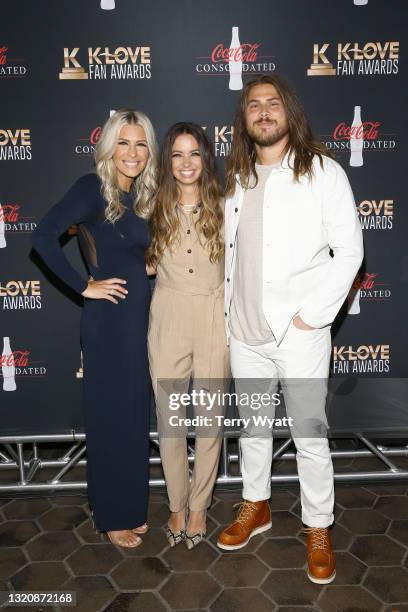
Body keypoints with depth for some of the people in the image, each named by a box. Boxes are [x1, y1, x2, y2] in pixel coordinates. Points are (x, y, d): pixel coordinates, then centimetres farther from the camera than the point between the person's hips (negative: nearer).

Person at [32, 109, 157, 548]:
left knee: (135, 416, 16)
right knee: (110, 416, 6)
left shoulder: (140, 197, 11)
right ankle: (113, 517, 27)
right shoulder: (93, 188, -10)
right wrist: (84, 287, -15)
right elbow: (43, 237, -20)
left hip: (139, 317, 7)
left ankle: (132, 508, 35)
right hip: (108, 319, -7)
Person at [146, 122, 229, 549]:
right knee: (169, 419, 9)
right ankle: (177, 505, 32)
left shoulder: (222, 206, -1)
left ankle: (198, 506, 30)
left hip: (214, 320, -1)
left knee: (210, 418, 9)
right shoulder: (155, 207, 2)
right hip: (168, 321, 1)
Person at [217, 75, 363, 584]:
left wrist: (312, 315, -13)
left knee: (310, 435, 7)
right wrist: (228, 311, 8)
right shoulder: (236, 177, 10)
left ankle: (318, 529, 28)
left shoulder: (322, 171, -5)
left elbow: (349, 251, -8)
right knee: (251, 426, 18)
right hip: (244, 332, 5)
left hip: (299, 333, -4)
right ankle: (255, 506, 40)